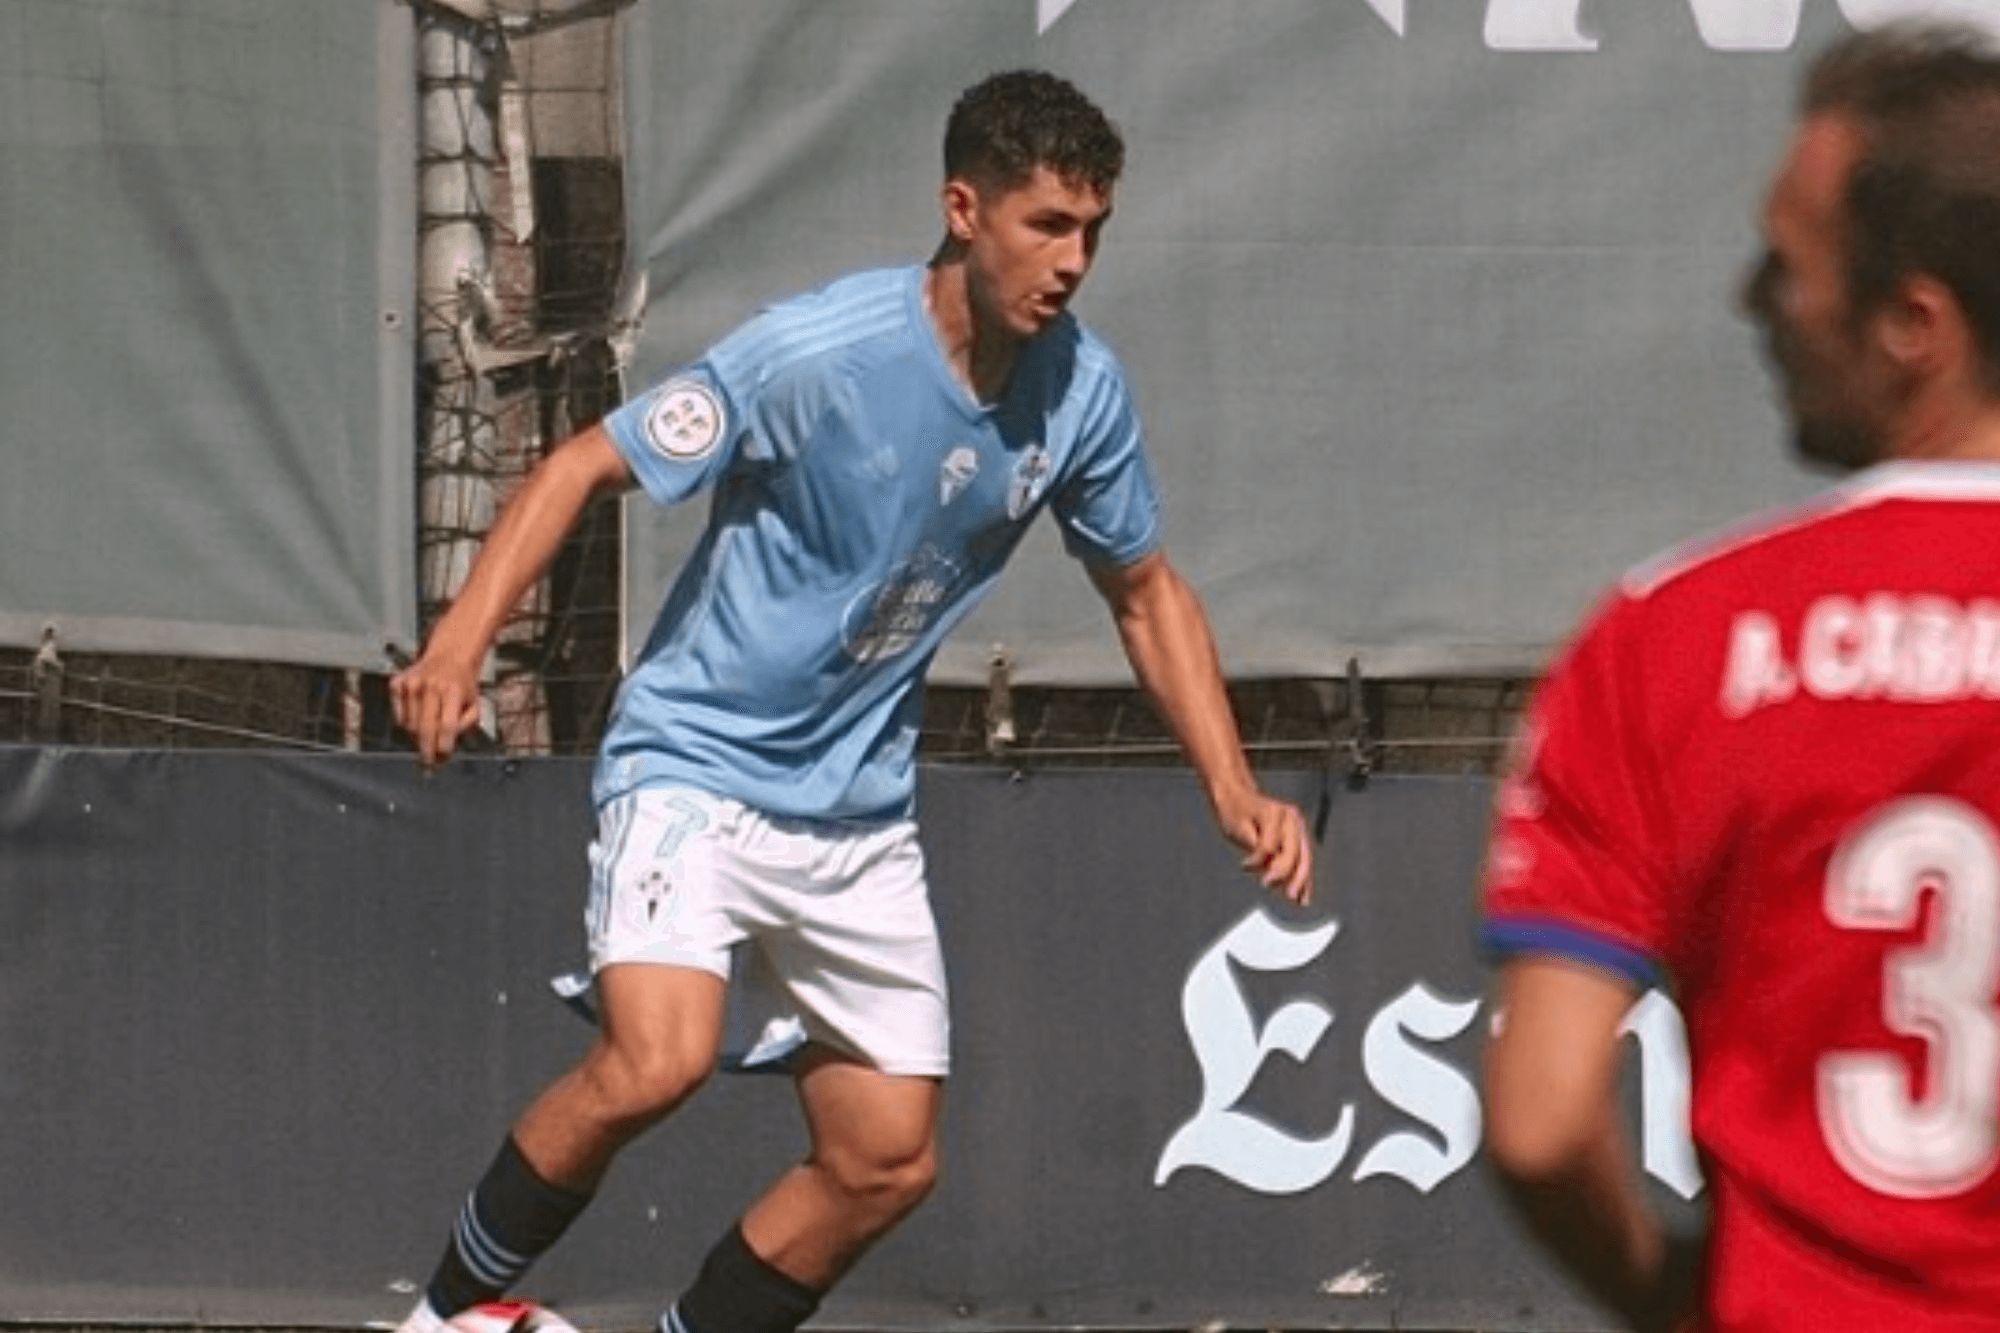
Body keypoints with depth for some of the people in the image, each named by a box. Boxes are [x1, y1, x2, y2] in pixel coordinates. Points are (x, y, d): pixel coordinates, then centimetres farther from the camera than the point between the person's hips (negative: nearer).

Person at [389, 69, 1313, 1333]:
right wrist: (462, 643, -28)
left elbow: (1147, 591, 12)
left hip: (859, 809, 6)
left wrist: (1234, 791, 1)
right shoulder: (818, 352, -21)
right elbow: (587, 467, -14)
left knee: (887, 1163, 1)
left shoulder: (1082, 390, -4)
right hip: (696, 764, -6)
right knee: (659, 1060, -28)